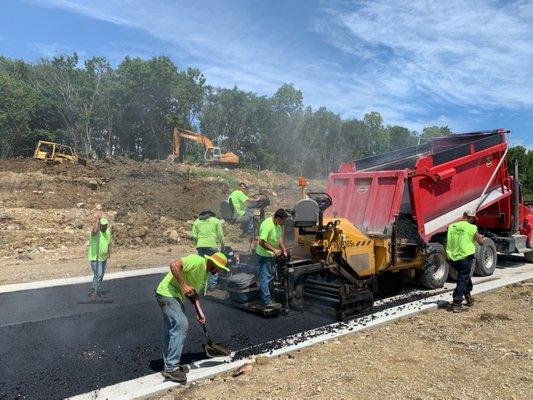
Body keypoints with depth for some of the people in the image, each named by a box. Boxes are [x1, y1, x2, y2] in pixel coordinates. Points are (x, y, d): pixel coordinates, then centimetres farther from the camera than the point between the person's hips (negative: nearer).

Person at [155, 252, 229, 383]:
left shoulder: (205, 274, 14)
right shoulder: (198, 261, -17)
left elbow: (194, 294, 15)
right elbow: (174, 265, -27)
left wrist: (200, 313, 5)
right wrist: (184, 285, -26)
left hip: (175, 296, 11)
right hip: (168, 292, -11)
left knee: (171, 330, 15)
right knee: (181, 324, -15)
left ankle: (170, 365, 25)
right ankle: (171, 368, -10)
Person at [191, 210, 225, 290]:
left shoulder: (197, 221, 17)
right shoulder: (216, 220, 12)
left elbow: (194, 236, 8)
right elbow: (220, 234, 5)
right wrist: (222, 244, 16)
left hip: (200, 246, 2)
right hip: (212, 245, -2)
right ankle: (212, 284, 4)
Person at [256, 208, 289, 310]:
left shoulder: (278, 224, 2)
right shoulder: (267, 225, -28)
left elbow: (280, 237, 13)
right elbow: (262, 242, -30)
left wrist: (284, 250, 7)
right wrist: (274, 250, -27)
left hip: (272, 255, 10)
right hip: (265, 255, -10)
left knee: (270, 276, 20)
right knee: (265, 278, -5)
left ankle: (266, 297, 34)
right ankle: (266, 302, 0)